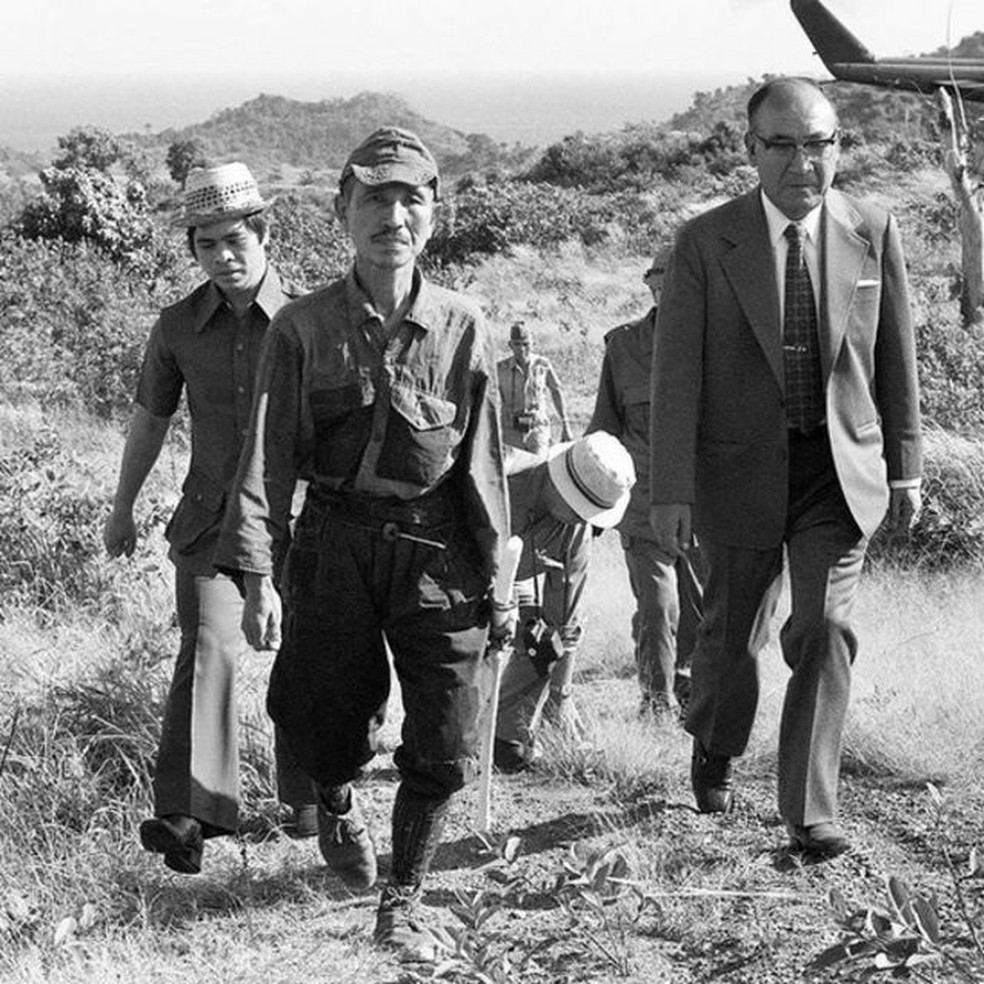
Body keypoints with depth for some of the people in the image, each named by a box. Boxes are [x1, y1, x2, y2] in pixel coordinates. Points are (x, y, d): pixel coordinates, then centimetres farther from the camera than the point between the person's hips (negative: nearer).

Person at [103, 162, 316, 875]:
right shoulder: (179, 327, 3)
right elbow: (150, 420, 15)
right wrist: (122, 509, 22)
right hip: (212, 517, 1)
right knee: (208, 650, -15)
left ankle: (308, 795, 27)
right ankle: (190, 813, -22)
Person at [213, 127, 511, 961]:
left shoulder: (462, 329, 0)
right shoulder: (303, 330, -3)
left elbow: (484, 461, 3)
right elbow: (268, 457, -5)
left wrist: (495, 579, 4)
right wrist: (258, 576, -13)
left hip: (437, 550, 1)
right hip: (335, 545, 0)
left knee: (444, 748, -1)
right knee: (331, 727, 9)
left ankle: (403, 901, 19)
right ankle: (338, 804, 46)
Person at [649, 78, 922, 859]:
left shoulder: (873, 233, -3)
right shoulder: (706, 243, -8)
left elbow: (895, 358, 5)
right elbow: (678, 372, -8)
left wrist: (905, 467, 7)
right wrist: (673, 491, -11)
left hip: (842, 471, 0)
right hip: (743, 470, 0)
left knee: (826, 631, -10)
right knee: (732, 634, 14)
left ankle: (810, 810, -1)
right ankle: (717, 751, 43)